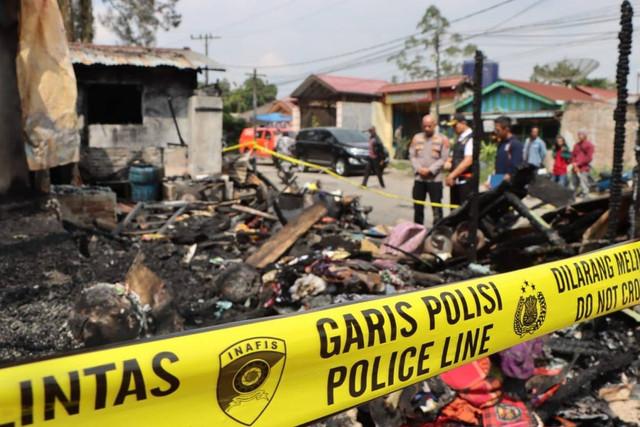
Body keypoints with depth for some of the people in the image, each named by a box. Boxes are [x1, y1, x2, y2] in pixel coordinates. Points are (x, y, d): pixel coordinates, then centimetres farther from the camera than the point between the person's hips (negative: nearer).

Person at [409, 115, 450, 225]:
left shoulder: (442, 139, 0)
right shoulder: (417, 138, 10)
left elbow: (444, 158, -5)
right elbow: (412, 155, 6)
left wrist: (430, 170, -13)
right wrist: (419, 169, -8)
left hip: (435, 178, -3)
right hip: (419, 178, 3)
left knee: (436, 208, -1)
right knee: (418, 207, 9)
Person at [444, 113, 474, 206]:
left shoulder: (470, 138, -10)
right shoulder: (458, 139, 18)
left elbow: (468, 161, -19)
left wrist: (452, 175, -18)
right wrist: (448, 162, 4)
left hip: (466, 180, -9)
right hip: (455, 180, 9)